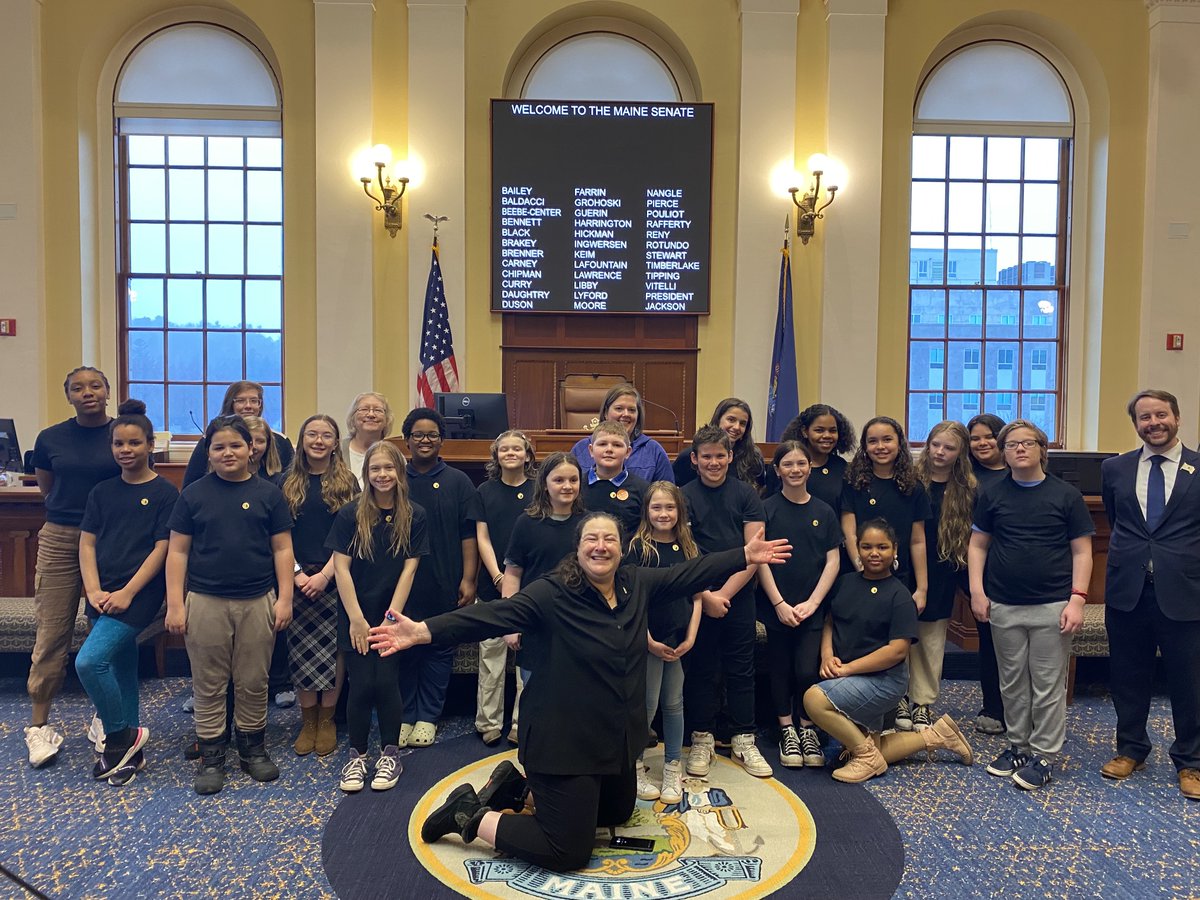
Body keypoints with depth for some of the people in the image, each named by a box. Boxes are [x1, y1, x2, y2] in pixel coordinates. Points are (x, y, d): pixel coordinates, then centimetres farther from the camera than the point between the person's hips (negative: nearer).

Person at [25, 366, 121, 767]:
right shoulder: (50, 439, 2)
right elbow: (47, 489, 15)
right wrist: (71, 509, 7)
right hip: (60, 540, 1)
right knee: (52, 633, 1)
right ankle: (39, 726, 12)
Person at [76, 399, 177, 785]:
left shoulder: (165, 493, -5)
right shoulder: (102, 492, 10)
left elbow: (162, 548, -9)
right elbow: (87, 543, 7)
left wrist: (127, 593, -14)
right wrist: (94, 591, -6)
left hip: (139, 593, -5)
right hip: (103, 596, 5)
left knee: (89, 661, -18)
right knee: (121, 668, 12)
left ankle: (122, 738, 2)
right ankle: (129, 748, 25)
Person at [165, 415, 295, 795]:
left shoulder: (268, 493, 3)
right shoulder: (194, 494, 2)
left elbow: (282, 549, 4)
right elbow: (177, 551, 3)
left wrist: (284, 598, -1)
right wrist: (175, 604, -2)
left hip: (257, 603, 0)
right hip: (205, 603, 0)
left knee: (253, 683, 10)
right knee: (209, 685, 8)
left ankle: (253, 749, 26)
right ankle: (211, 757, 21)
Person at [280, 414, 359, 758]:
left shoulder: (347, 482, 2)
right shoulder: (288, 484, 7)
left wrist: (324, 575, -12)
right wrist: (297, 574, -9)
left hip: (335, 579, -1)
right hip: (296, 579, 2)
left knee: (333, 649, 1)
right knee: (301, 650, 4)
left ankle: (327, 720, 15)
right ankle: (307, 720, 17)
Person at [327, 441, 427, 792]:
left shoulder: (414, 516, -3)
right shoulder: (350, 514, -5)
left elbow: (409, 568, -4)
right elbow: (341, 567, -6)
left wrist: (392, 615, -8)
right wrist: (356, 618, -10)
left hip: (392, 615, 0)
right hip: (356, 616, 0)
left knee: (386, 683, -1)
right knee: (361, 685, 0)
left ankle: (390, 755, 16)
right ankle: (357, 756, 17)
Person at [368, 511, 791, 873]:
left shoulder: (637, 583, -2)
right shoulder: (552, 593, -19)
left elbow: (690, 572, 8)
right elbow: (492, 614, -27)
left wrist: (746, 556, 9)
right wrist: (424, 631, -38)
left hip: (618, 739, 8)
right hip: (565, 741, -8)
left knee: (618, 812, 27)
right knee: (568, 852, -4)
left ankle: (519, 782, 34)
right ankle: (470, 815, 14)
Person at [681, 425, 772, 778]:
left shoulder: (746, 495, 1)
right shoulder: (685, 497, -1)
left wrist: (724, 593, -10)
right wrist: (705, 597, -13)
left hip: (739, 596, 1)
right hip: (697, 597, -1)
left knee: (741, 669, 7)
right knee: (701, 668, 6)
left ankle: (744, 741, 19)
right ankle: (702, 739, 20)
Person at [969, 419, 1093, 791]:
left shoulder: (1066, 495, 0)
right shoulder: (993, 495, 6)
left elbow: (1082, 551, 0)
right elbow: (978, 545, 9)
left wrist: (1077, 598, -8)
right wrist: (977, 590, 0)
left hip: (1051, 606, -2)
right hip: (1004, 606, 2)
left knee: (1048, 685, 3)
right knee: (1012, 683, 12)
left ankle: (1044, 755, 15)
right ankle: (1018, 746, 25)